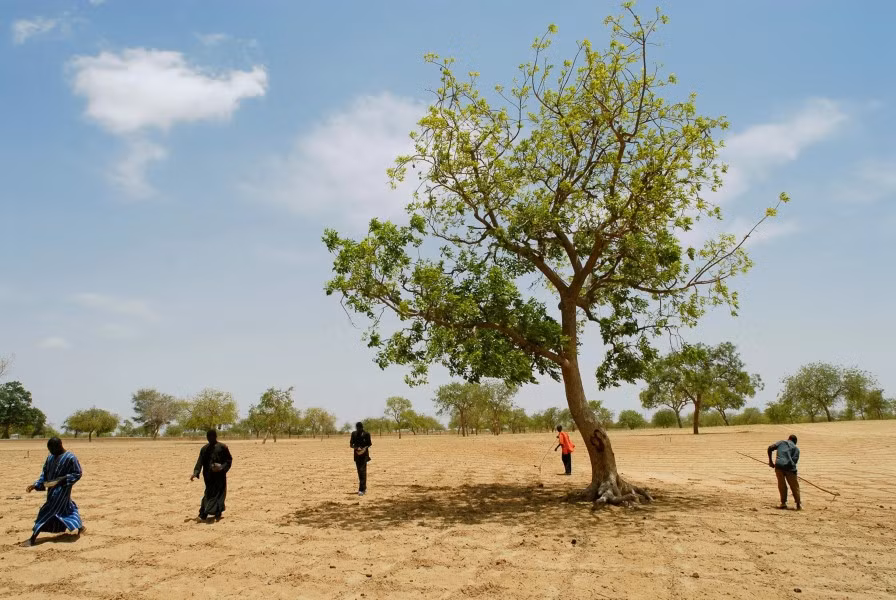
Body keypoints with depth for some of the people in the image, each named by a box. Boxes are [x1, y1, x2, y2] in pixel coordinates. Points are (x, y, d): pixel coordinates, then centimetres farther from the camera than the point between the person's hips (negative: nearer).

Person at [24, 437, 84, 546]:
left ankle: (33, 538, -3)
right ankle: (80, 527, 34)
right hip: (52, 489, 8)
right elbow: (45, 473, 10)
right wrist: (36, 485, -3)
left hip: (61, 489, -8)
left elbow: (77, 473, -13)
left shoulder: (70, 458, -17)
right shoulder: (50, 457, 6)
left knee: (47, 512, -8)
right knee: (66, 508, 19)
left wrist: (63, 479, -24)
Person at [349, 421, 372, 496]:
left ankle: (361, 490, -14)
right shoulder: (354, 434, 4)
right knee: (360, 472, 11)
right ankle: (364, 488, 27)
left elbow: (369, 444, 5)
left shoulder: (366, 434, -4)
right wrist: (356, 447, -15)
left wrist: (365, 447, -16)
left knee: (362, 471, -11)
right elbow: (351, 445, 4)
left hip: (364, 455, -4)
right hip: (357, 454, 4)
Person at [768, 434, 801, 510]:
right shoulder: (796, 448, 18)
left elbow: (770, 448, 9)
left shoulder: (781, 442, 23)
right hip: (789, 467, -1)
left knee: (782, 485, 15)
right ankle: (798, 504, 15)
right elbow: (794, 460, 3)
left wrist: (770, 461, 16)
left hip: (778, 466, 1)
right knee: (794, 486, 13)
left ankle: (783, 503, 15)